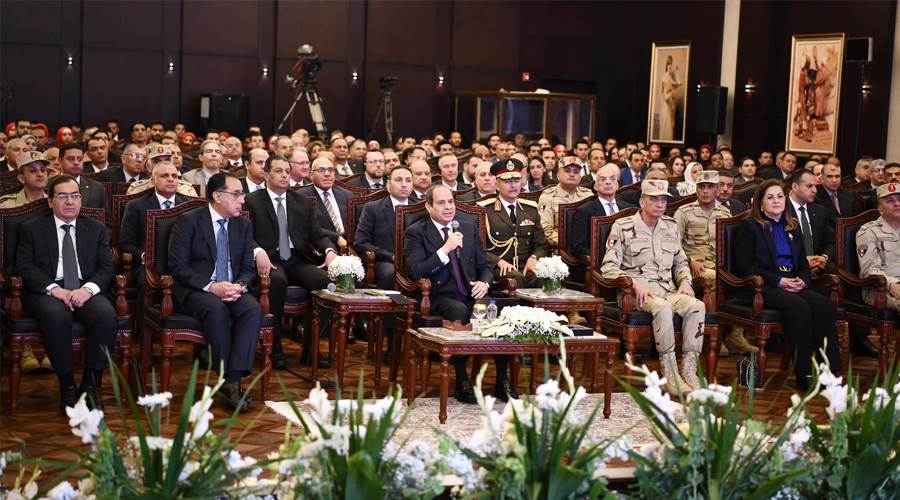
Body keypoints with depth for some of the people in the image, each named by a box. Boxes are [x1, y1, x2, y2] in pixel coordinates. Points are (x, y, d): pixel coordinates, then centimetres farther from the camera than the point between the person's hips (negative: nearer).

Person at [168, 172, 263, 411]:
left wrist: (239, 285, -11)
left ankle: (233, 381, -33)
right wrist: (211, 286, -21)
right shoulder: (188, 221, -3)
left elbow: (248, 266, 13)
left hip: (232, 290, 4)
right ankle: (228, 379, -25)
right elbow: (178, 266, -9)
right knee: (216, 309, -37)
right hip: (196, 290, -4)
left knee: (254, 309, -28)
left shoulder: (243, 225, 13)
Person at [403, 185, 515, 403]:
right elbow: (415, 272, -10)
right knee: (459, 311, -38)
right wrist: (445, 249, -16)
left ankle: (502, 380, -16)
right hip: (440, 298, -4)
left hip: (472, 294, 4)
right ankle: (462, 380, -25)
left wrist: (484, 282, -2)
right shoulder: (415, 233, 3)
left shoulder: (469, 227, 17)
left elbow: (485, 265, 21)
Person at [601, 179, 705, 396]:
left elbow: (681, 262, 27)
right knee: (663, 307, -38)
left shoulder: (671, 227, 18)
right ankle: (670, 373, -31)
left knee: (697, 305, -27)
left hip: (668, 289, 5)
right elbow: (608, 268, -3)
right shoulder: (623, 227, 2)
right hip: (637, 292, -5)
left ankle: (688, 368, -25)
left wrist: (685, 281, 4)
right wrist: (635, 283, -18)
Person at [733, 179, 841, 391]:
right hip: (761, 288, -5)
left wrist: (803, 280, -3)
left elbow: (803, 263, 23)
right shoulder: (749, 226, 5)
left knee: (825, 305, -25)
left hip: (792, 286, 5)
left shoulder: (793, 228, 24)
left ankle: (830, 371, -27)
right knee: (797, 306, -34)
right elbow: (744, 265, -6)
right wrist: (778, 281, -14)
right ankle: (804, 374, -31)